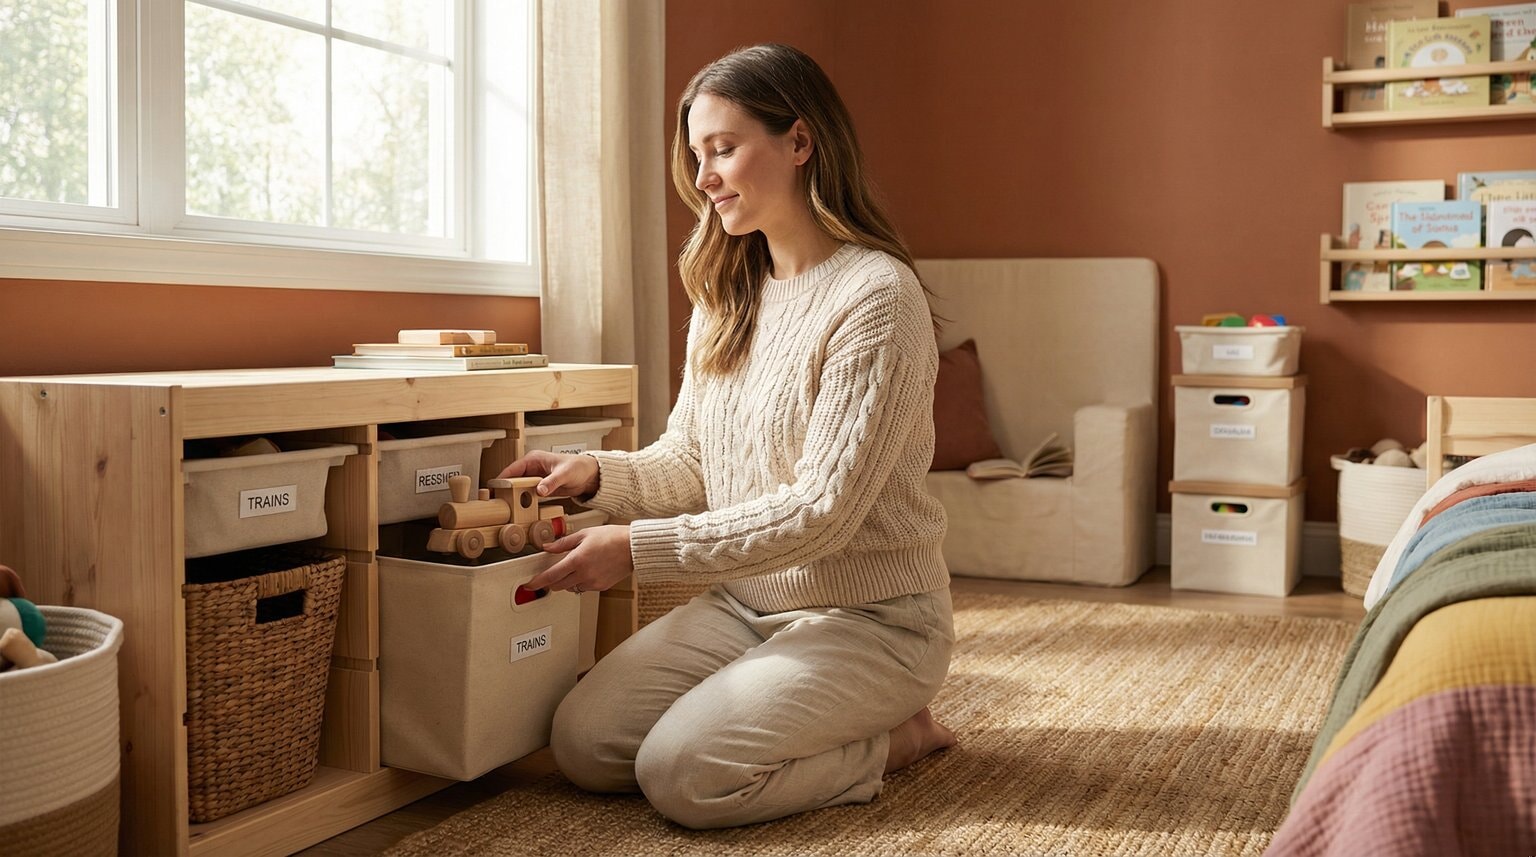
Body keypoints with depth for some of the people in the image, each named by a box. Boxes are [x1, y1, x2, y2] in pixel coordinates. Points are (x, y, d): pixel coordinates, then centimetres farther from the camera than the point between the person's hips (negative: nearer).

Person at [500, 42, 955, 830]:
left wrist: (639, 549, -23)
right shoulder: (726, 300, 7)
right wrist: (595, 474, -11)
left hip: (867, 617, -7)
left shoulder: (876, 295, -18)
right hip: (744, 603, 7)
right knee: (582, 744, -7)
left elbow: (824, 510, -22)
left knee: (683, 774, -22)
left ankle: (892, 737, 2)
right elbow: (686, 465, 10)